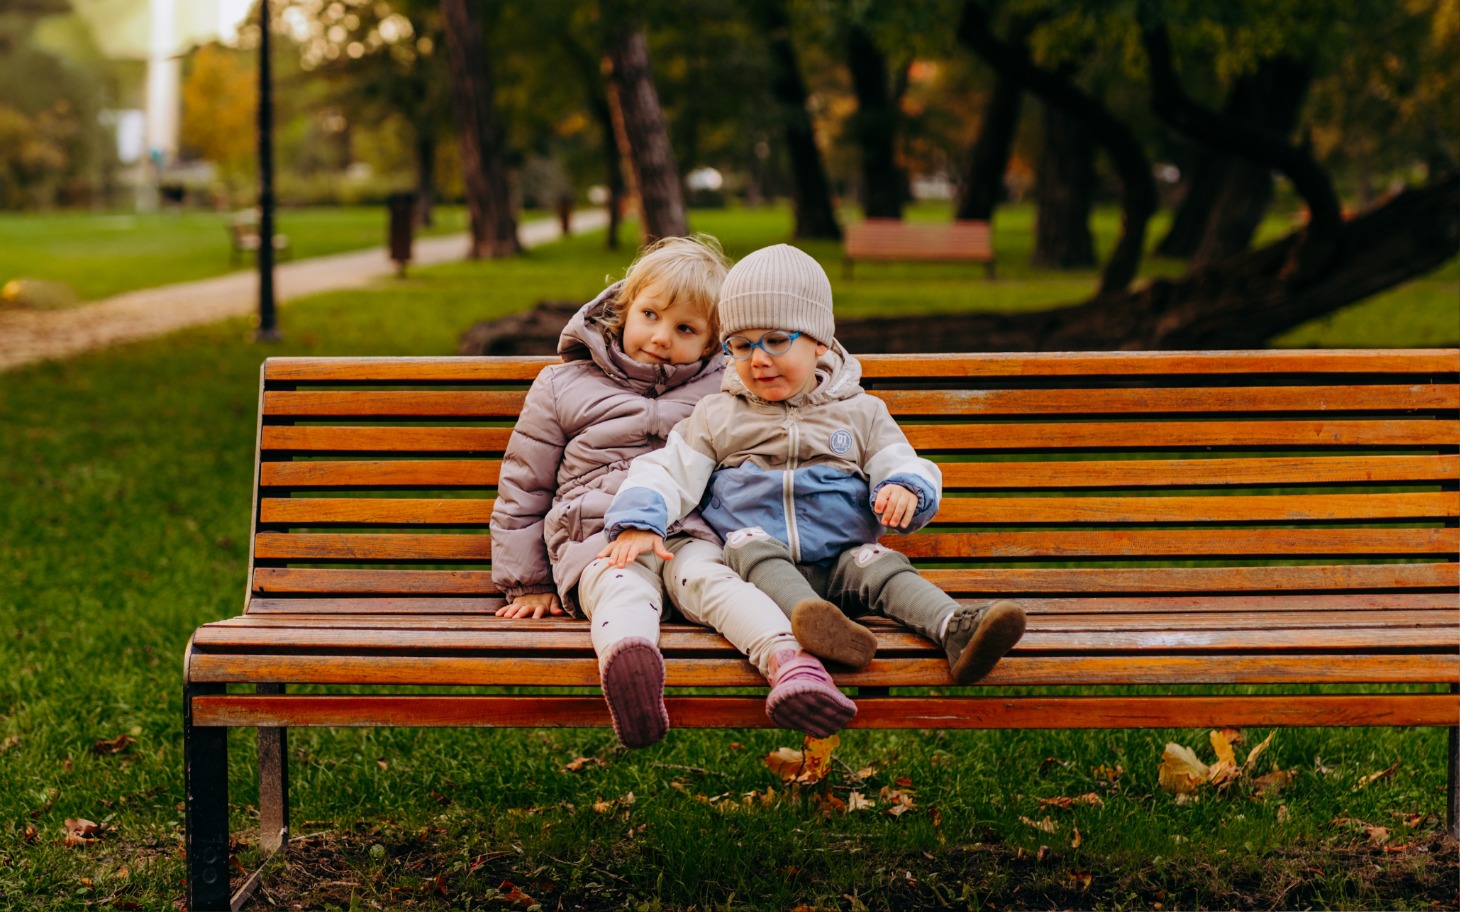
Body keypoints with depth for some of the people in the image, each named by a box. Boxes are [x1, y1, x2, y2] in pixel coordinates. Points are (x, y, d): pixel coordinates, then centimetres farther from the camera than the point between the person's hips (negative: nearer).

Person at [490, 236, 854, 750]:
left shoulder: (723, 391, 22)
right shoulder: (562, 388, 20)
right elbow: (523, 489, 23)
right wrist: (526, 585, 21)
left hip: (690, 533, 2)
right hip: (599, 533, -1)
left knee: (709, 578, -35)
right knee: (626, 590, -38)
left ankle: (793, 662, -64)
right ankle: (627, 664, -73)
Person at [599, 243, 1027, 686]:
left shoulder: (859, 412, 15)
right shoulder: (716, 416, 14)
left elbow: (900, 463, 10)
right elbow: (669, 470, 7)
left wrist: (905, 490, -16)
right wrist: (639, 521, -14)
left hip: (838, 562, 1)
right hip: (752, 566, -1)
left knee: (876, 562, -28)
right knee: (749, 542, -32)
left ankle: (954, 630, -53)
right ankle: (806, 617, -61)